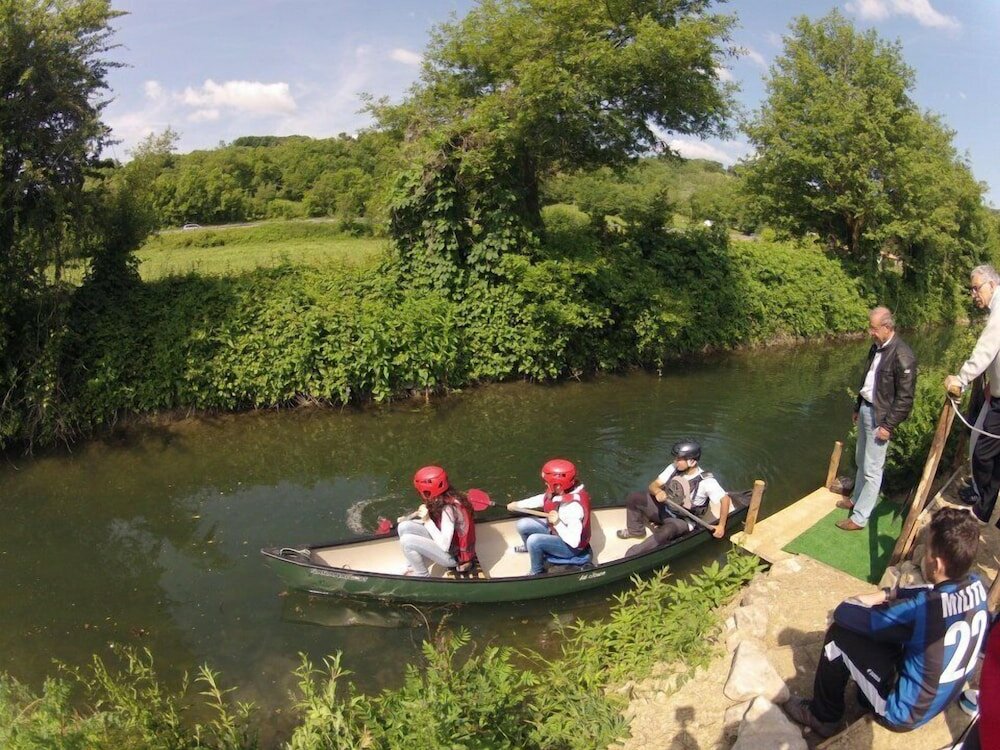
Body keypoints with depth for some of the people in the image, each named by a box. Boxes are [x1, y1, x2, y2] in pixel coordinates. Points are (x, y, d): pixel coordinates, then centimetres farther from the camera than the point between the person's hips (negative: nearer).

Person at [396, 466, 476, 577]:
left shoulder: (449, 508, -29)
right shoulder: (445, 498, -4)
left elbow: (444, 546, -30)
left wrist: (427, 521, -26)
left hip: (455, 555, -9)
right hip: (444, 542, 9)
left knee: (407, 541, -22)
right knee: (404, 527, -2)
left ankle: (422, 576, 1)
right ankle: (413, 569, 10)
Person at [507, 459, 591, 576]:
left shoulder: (574, 506, -38)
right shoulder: (563, 490, -14)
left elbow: (574, 542, -34)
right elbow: (543, 499, 7)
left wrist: (558, 523, -41)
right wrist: (518, 504, 7)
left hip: (571, 548, -8)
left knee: (534, 540, -28)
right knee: (522, 525, 4)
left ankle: (537, 573, -1)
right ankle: (529, 547, 38)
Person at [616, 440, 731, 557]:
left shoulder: (706, 481, -23)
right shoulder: (673, 468, -8)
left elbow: (725, 499, -22)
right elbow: (653, 485, -7)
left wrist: (721, 526, -29)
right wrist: (658, 491, -31)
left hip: (683, 521, -6)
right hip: (664, 509, 6)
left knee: (667, 531, -40)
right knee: (633, 498, -6)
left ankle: (631, 557, -35)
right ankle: (636, 530, 14)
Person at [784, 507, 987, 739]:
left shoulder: (922, 608, -35)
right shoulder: (976, 586, -14)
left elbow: (843, 612, -24)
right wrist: (886, 594, 0)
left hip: (904, 713, -7)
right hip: (944, 699, 7)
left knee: (840, 634, -4)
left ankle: (822, 717, 16)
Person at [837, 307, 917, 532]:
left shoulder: (902, 355, -20)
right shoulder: (876, 348, 6)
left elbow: (905, 397, -19)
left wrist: (888, 425, -17)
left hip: (880, 416, -8)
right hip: (865, 409, 8)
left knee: (872, 469, -1)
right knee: (861, 461, 22)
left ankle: (860, 517, 5)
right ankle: (857, 498, 39)